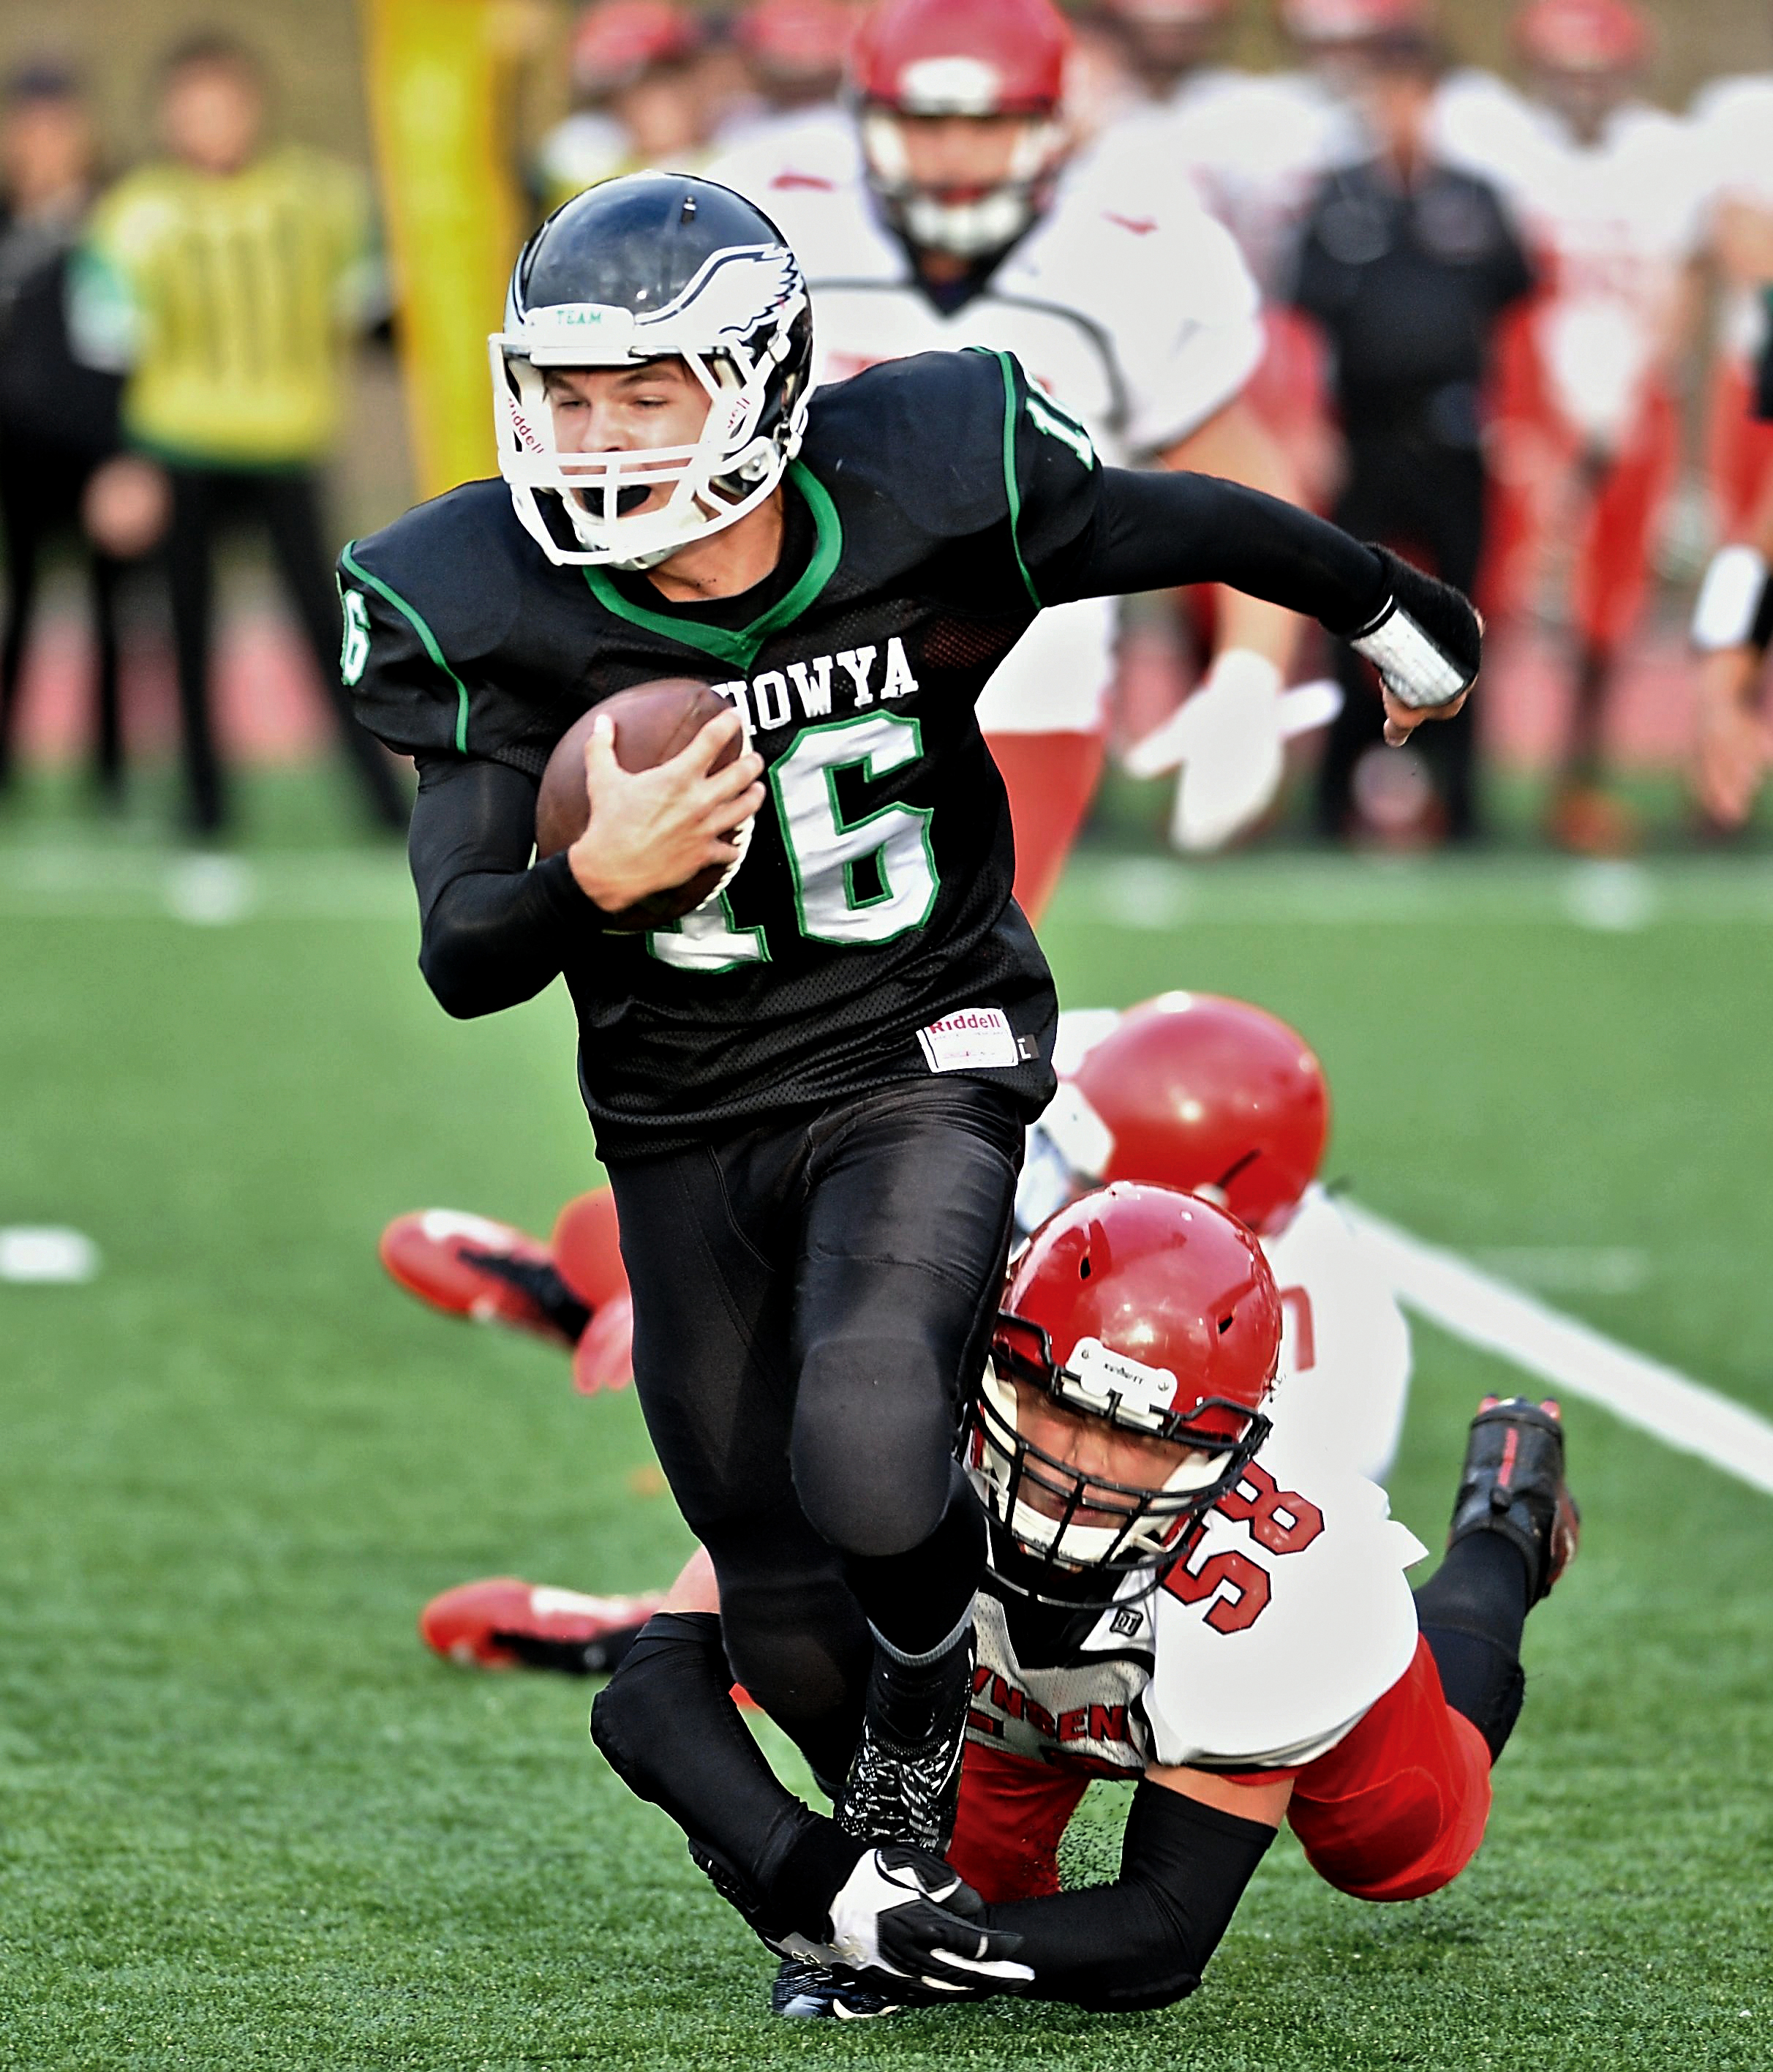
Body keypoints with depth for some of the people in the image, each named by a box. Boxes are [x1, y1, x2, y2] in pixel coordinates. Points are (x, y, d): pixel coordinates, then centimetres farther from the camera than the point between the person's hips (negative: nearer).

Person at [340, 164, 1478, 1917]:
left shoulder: (922, 498, -18)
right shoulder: (492, 613, -16)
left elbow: (1181, 526, 2)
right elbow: (463, 960, -15)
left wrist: (1386, 610, 20)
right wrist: (596, 876, -38)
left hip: (917, 1065, -3)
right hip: (681, 1122, 3)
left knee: (867, 1460, -28)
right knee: (779, 1600, 11)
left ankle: (932, 1660, 7)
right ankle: (913, 1859, 40)